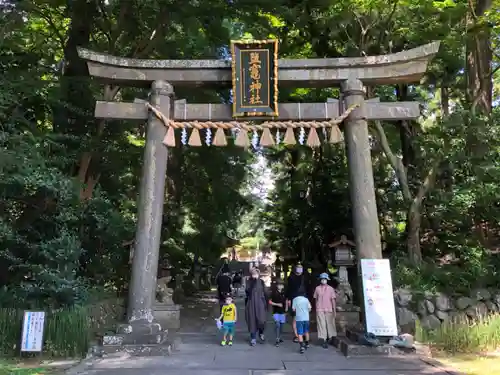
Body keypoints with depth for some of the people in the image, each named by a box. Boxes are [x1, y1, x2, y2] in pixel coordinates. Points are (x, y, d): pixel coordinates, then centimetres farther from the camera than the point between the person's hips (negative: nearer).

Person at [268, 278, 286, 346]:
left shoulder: (284, 293, 4)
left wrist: (286, 308, 4)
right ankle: (277, 340, -12)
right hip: (276, 312, -4)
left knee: (281, 325, 11)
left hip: (282, 312, 4)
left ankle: (279, 338, 26)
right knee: (277, 325, -15)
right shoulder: (274, 293, -7)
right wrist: (277, 304, -16)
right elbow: (270, 302, -6)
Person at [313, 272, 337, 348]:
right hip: (320, 310, 0)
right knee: (322, 325, -3)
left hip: (329, 310, 1)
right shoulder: (317, 288, 4)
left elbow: (333, 300, 3)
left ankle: (330, 337, 27)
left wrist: (334, 310, 0)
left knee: (330, 324, 7)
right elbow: (316, 299, 8)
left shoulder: (330, 289, 2)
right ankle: (324, 341, -1)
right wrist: (316, 309, 8)